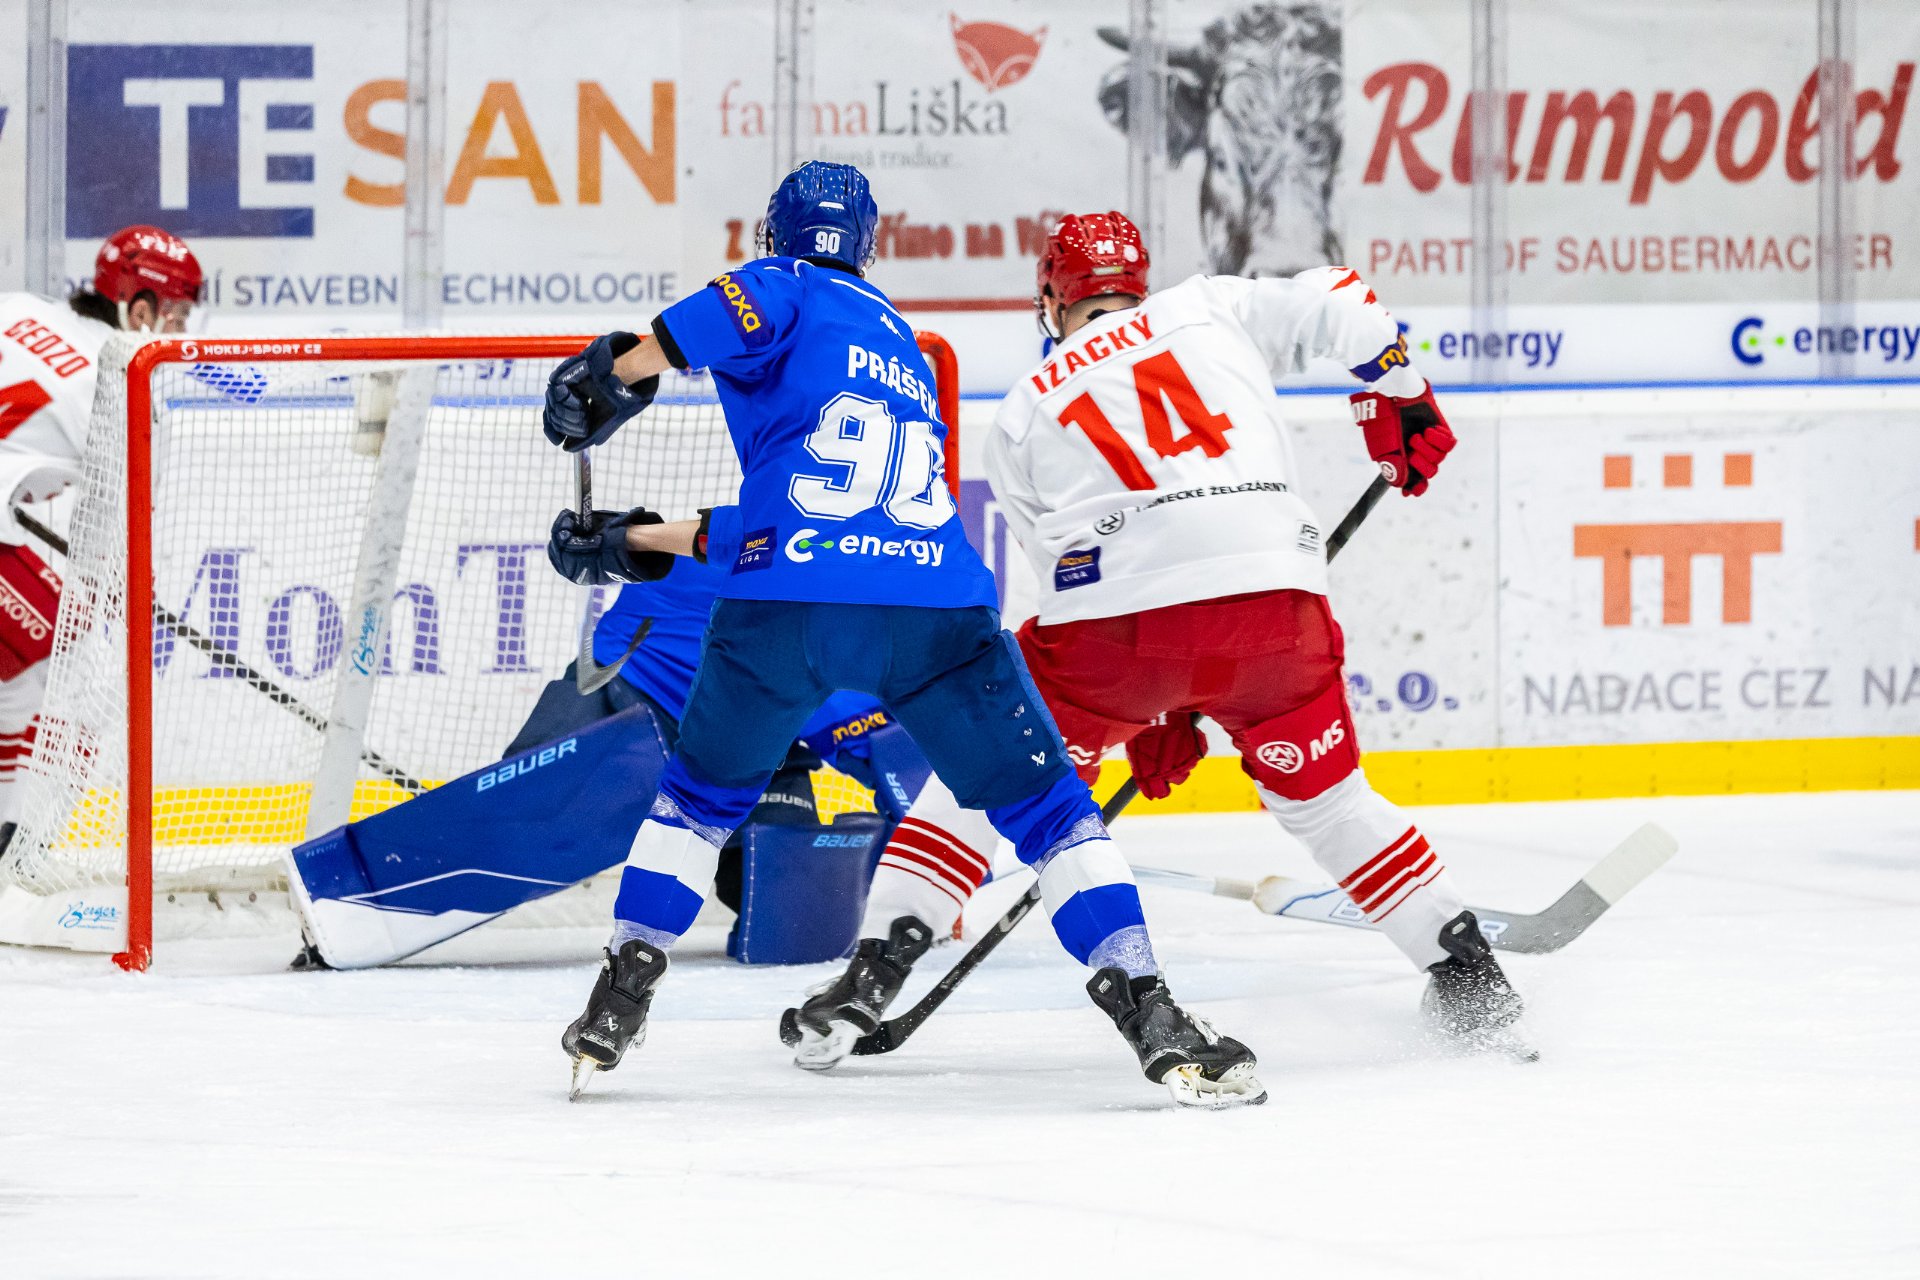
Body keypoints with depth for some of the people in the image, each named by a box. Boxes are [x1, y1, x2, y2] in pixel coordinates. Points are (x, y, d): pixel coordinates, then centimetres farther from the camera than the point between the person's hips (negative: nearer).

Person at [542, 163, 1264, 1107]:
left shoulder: (788, 289, 15)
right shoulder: (908, 351, 33)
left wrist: (613, 375, -2)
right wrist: (636, 542, 41)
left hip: (786, 613, -3)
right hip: (937, 609, 3)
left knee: (701, 794, 21)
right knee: (1047, 809, 10)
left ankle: (619, 1001, 19)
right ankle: (1147, 1013, -3)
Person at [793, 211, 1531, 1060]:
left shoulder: (1023, 415, 22)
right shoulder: (1212, 310, 20)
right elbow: (1336, 304, 9)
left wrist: (1148, 711, 26)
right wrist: (1399, 403, 24)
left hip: (1117, 615, -1)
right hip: (1276, 594, 1)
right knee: (1324, 796, 20)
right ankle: (1469, 979, 16)